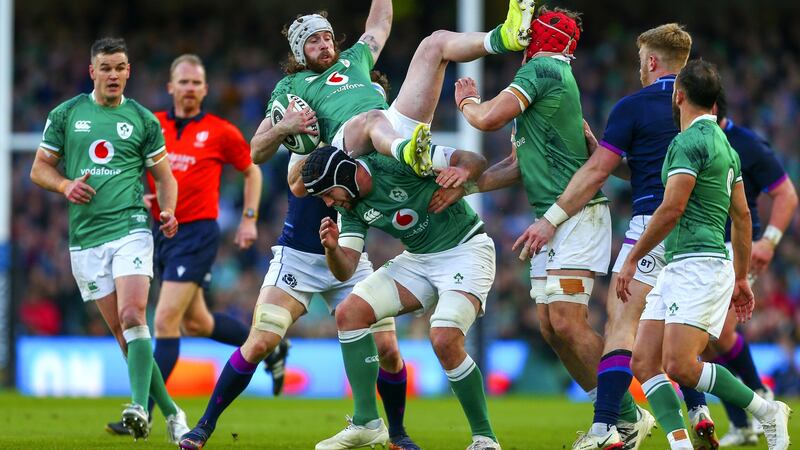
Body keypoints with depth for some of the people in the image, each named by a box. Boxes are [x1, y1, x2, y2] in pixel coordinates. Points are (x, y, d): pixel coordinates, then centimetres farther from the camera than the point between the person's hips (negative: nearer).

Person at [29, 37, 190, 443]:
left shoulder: (142, 119, 8)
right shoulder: (66, 115, 9)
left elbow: (164, 177, 13)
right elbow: (40, 168, 14)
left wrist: (168, 212, -6)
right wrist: (65, 185, -7)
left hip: (131, 227, -2)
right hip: (85, 238, 2)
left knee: (133, 318, -21)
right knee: (122, 331, -1)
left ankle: (140, 406, -32)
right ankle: (171, 412, 7)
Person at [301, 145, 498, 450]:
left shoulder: (394, 162, -21)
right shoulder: (351, 208, 0)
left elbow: (475, 160, -17)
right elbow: (344, 271, -2)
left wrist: (463, 170, -40)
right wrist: (332, 248, -23)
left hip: (465, 249, -8)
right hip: (419, 259, 8)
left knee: (444, 340, -28)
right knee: (349, 313, -7)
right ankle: (366, 424, -3)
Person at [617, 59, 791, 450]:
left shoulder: (690, 142, -11)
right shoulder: (723, 143, 19)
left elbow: (671, 209, -17)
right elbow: (742, 216, 23)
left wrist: (632, 260, -9)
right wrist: (742, 278, 27)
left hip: (698, 267, -10)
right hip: (676, 269, 10)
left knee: (681, 366, -17)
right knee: (643, 363, -1)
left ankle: (766, 411, -4)